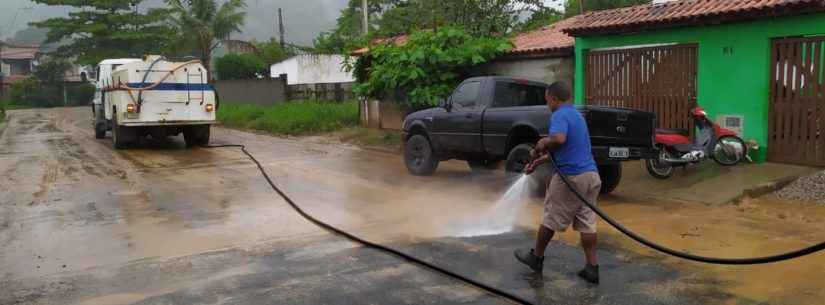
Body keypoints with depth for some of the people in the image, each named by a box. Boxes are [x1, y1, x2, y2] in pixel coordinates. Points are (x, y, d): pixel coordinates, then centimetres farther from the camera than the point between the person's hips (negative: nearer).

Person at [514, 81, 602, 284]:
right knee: (587, 223, 8)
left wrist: (541, 145, -13)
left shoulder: (560, 115, -11)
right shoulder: (576, 115, 20)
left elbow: (558, 139, -33)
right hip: (591, 175, 8)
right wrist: (538, 162, 31)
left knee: (551, 219, 8)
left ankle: (536, 258, 24)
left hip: (570, 177, -8)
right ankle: (592, 268, 8)